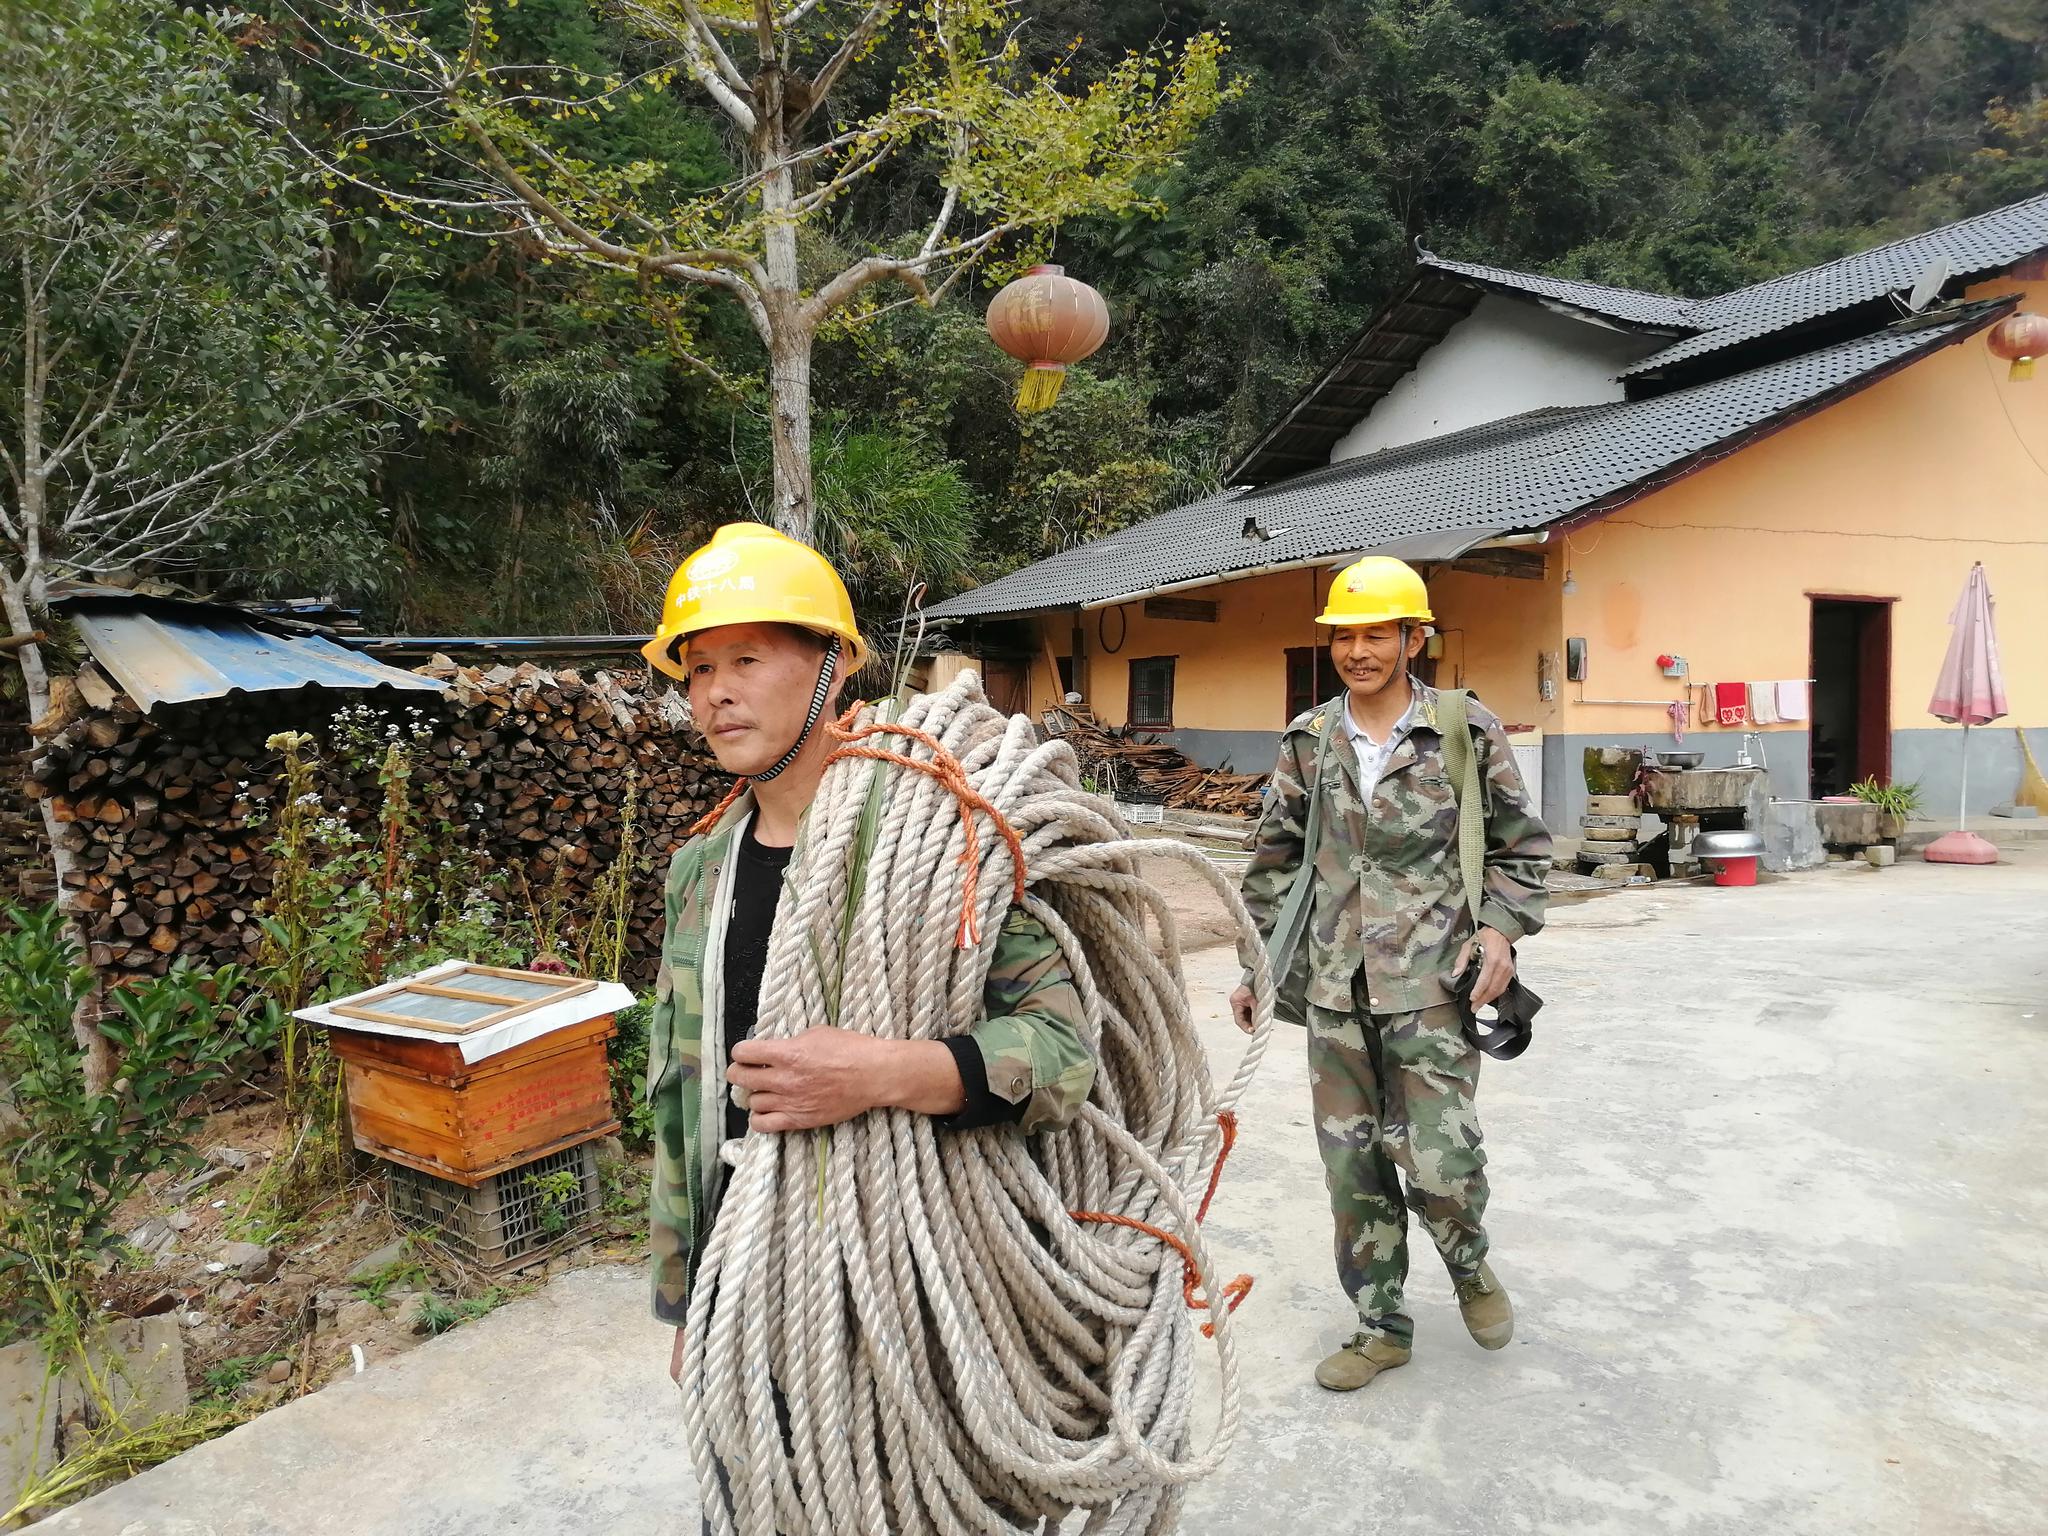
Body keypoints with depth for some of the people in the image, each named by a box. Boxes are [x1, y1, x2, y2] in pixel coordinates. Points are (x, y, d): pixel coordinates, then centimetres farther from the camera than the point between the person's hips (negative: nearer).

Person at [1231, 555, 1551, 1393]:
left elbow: (1521, 845, 8)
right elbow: (1274, 861, 12)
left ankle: (1470, 1266, 30)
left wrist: (1502, 925, -8)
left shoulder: (1467, 731, -1)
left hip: (1433, 987, -3)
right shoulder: (1309, 740, 6)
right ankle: (1381, 1325, 29)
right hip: (1336, 989, 3)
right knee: (1353, 1168, 9)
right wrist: (1255, 964, 10)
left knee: (1440, 1161, -5)